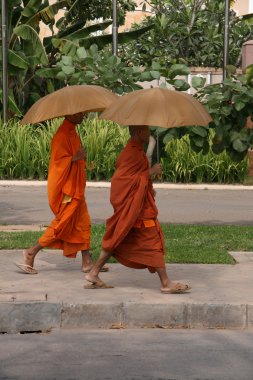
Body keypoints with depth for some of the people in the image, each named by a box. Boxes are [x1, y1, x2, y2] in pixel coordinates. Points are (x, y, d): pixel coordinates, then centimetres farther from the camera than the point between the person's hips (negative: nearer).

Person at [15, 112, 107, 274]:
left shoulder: (73, 133, 13)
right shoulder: (62, 135, -17)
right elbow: (58, 161, -22)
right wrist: (75, 158, -31)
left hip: (75, 189, 10)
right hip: (66, 189, -10)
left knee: (83, 223, 9)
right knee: (62, 224, -6)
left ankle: (87, 262, 13)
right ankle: (31, 253, 2)